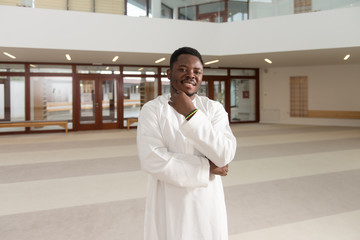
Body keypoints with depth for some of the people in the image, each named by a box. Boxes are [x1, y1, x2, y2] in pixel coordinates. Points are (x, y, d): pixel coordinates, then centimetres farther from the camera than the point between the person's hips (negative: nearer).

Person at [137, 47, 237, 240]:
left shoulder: (214, 109, -2)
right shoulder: (152, 109, -8)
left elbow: (224, 155, -15)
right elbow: (151, 160, -20)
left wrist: (191, 114, -21)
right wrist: (206, 167, -15)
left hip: (208, 204, 2)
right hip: (168, 206, -2)